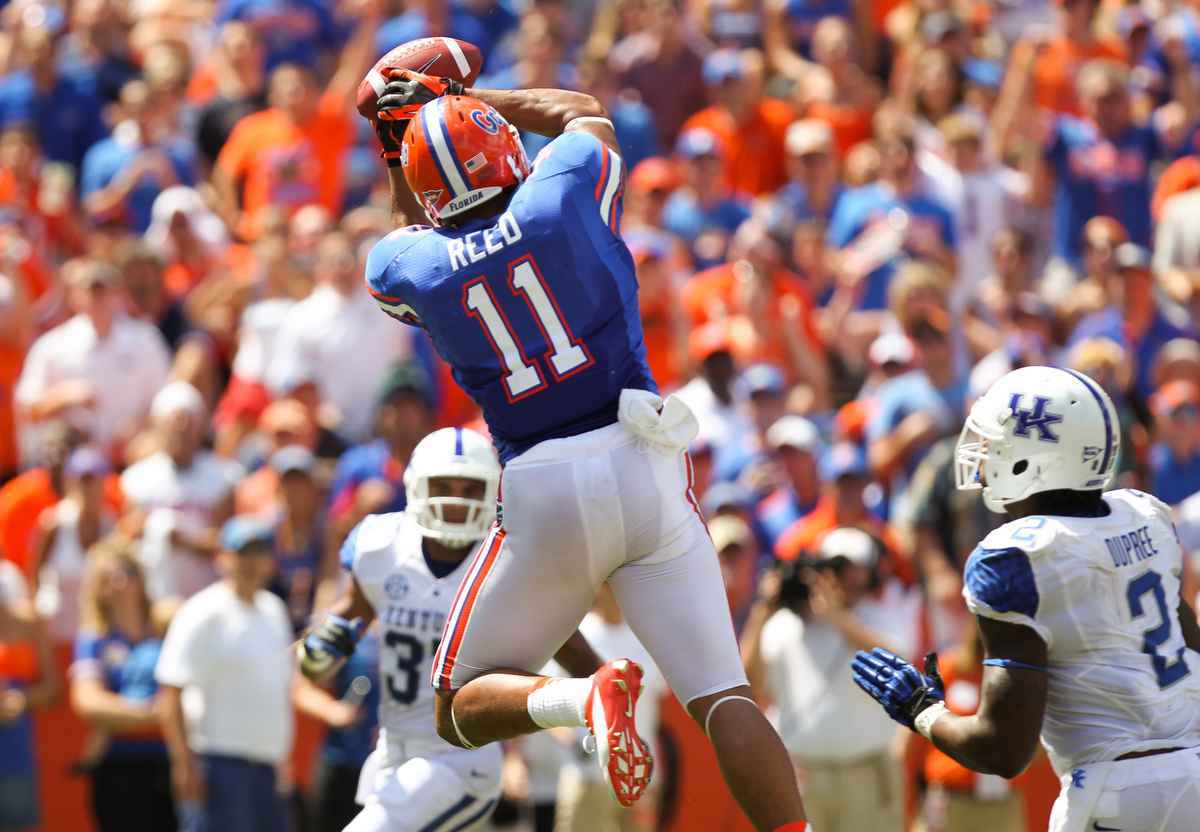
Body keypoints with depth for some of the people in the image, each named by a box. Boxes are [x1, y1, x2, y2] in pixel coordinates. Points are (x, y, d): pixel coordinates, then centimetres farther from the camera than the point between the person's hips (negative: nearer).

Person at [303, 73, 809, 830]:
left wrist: (397, 139, 38)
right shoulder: (563, 197, 1)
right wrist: (452, 98, 30)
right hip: (640, 462, 1)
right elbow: (583, 111, 25)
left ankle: (579, 699, -19)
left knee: (461, 711, 11)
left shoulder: (412, 269, 4)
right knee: (723, 697, -1)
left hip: (545, 489, -1)